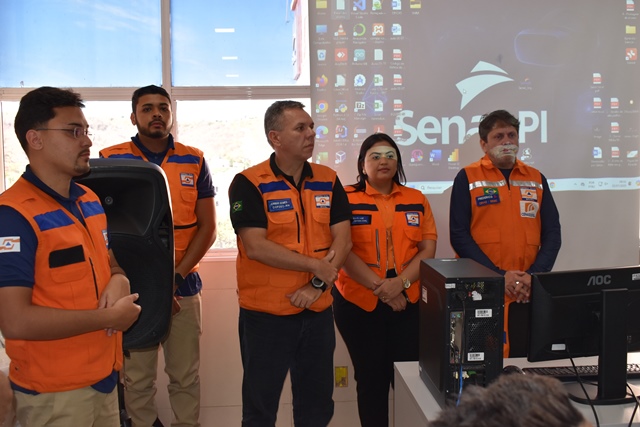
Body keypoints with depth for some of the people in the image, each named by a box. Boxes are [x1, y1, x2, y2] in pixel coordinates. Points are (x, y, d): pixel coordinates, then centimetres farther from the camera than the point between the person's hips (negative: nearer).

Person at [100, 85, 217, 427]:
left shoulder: (194, 161, 4)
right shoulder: (110, 161, 0)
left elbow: (207, 227, 2)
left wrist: (175, 277, -8)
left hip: (184, 287, 1)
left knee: (185, 375, 8)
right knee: (137, 377, 8)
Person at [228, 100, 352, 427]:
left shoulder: (328, 181, 4)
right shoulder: (249, 184, -10)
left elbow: (343, 240, -1)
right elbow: (256, 247, -19)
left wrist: (318, 284, -14)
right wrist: (315, 266, -14)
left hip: (318, 311, 5)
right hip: (265, 313, -4)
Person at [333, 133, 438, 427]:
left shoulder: (417, 200, 10)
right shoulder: (346, 199, -1)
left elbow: (428, 249, 4)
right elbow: (344, 252, -8)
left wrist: (400, 283, -12)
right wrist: (380, 287, -15)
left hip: (410, 301, 2)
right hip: (359, 302, -2)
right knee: (371, 377, 8)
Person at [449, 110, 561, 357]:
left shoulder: (536, 179, 12)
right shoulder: (468, 178, 1)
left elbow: (552, 233, 9)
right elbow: (459, 235, -6)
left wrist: (534, 275, -7)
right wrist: (499, 276, -12)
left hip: (529, 295, 3)